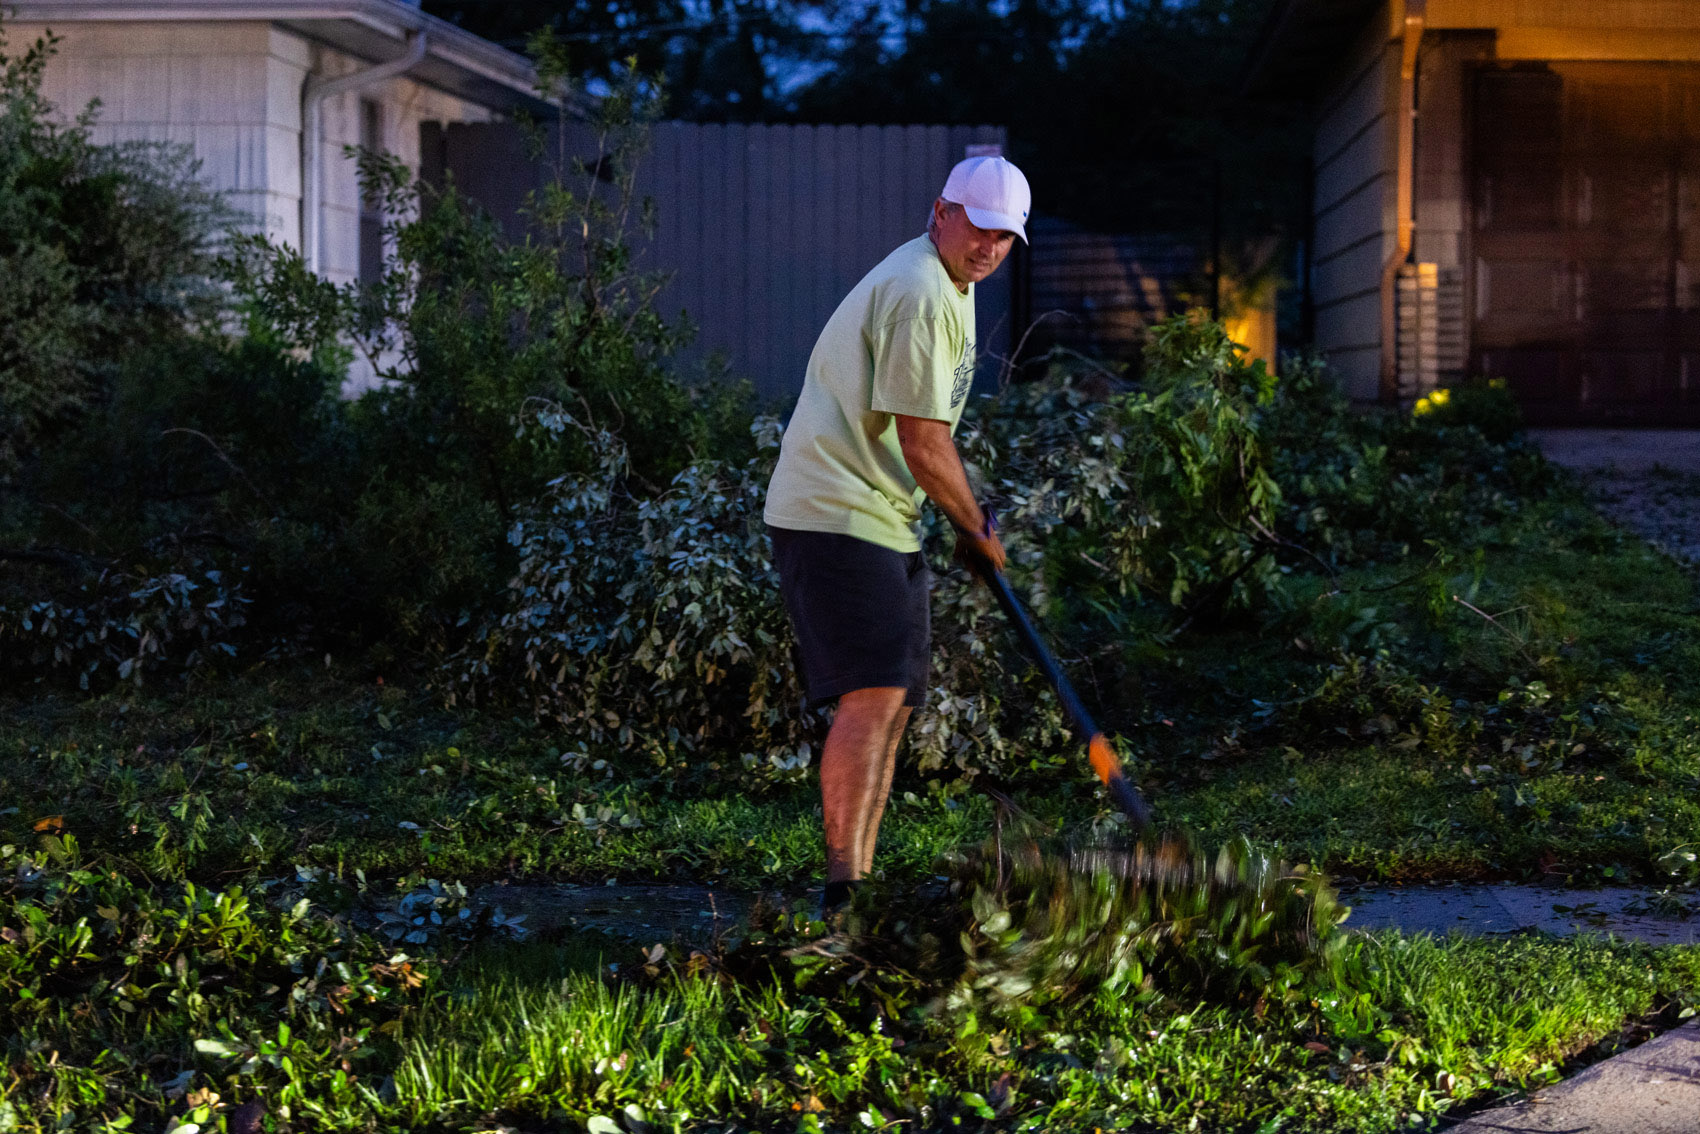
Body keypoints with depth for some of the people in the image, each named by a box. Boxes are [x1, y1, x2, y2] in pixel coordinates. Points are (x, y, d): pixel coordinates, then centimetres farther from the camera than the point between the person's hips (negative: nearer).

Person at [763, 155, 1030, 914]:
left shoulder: (948, 287, 18)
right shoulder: (919, 295, -17)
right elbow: (924, 446, -19)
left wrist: (970, 523, 24)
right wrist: (977, 530, -5)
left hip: (884, 522, 11)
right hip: (836, 516, -11)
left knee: (891, 702, 11)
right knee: (874, 692, -20)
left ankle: (858, 886, 16)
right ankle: (841, 882, -22)